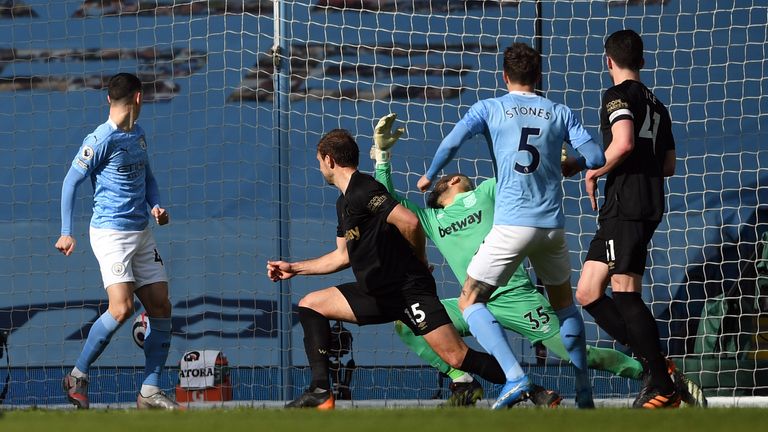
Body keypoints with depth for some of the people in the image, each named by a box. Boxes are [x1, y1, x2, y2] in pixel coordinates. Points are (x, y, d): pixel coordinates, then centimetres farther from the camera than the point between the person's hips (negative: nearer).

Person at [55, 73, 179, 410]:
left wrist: (155, 206, 8)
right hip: (110, 233, -8)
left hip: (141, 233, 8)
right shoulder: (101, 140, -11)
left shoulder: (138, 136, 13)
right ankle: (77, 376, -3)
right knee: (121, 308, -20)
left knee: (161, 306, 3)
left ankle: (150, 391, 8)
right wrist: (66, 232, -13)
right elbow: (71, 182, -9)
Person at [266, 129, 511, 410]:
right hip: (377, 294, 10)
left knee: (456, 357, -19)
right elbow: (342, 256, 27)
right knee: (310, 305, 9)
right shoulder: (344, 202, 17)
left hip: (409, 289, -10)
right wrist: (294, 268, 32)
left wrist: (419, 261, -9)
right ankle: (320, 392, 1)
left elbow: (409, 222, -26)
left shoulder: (362, 191, -15)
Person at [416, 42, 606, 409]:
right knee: (564, 303, 24)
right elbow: (595, 158, 3)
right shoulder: (560, 113, 9)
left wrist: (429, 177, 6)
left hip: (512, 224, -4)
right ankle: (584, 392, 19)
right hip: (553, 224, 4)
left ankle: (514, 375, -17)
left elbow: (451, 143, -11)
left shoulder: (489, 109, 3)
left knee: (470, 302, 4)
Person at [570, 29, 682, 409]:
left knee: (625, 292, -11)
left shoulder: (619, 95, -5)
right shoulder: (656, 105, 22)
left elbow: (624, 143, -22)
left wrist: (595, 171, -6)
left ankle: (663, 388, -14)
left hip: (625, 203, -9)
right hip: (650, 204, 9)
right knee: (587, 293, 9)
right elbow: (668, 165, 25)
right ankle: (654, 363, 2)